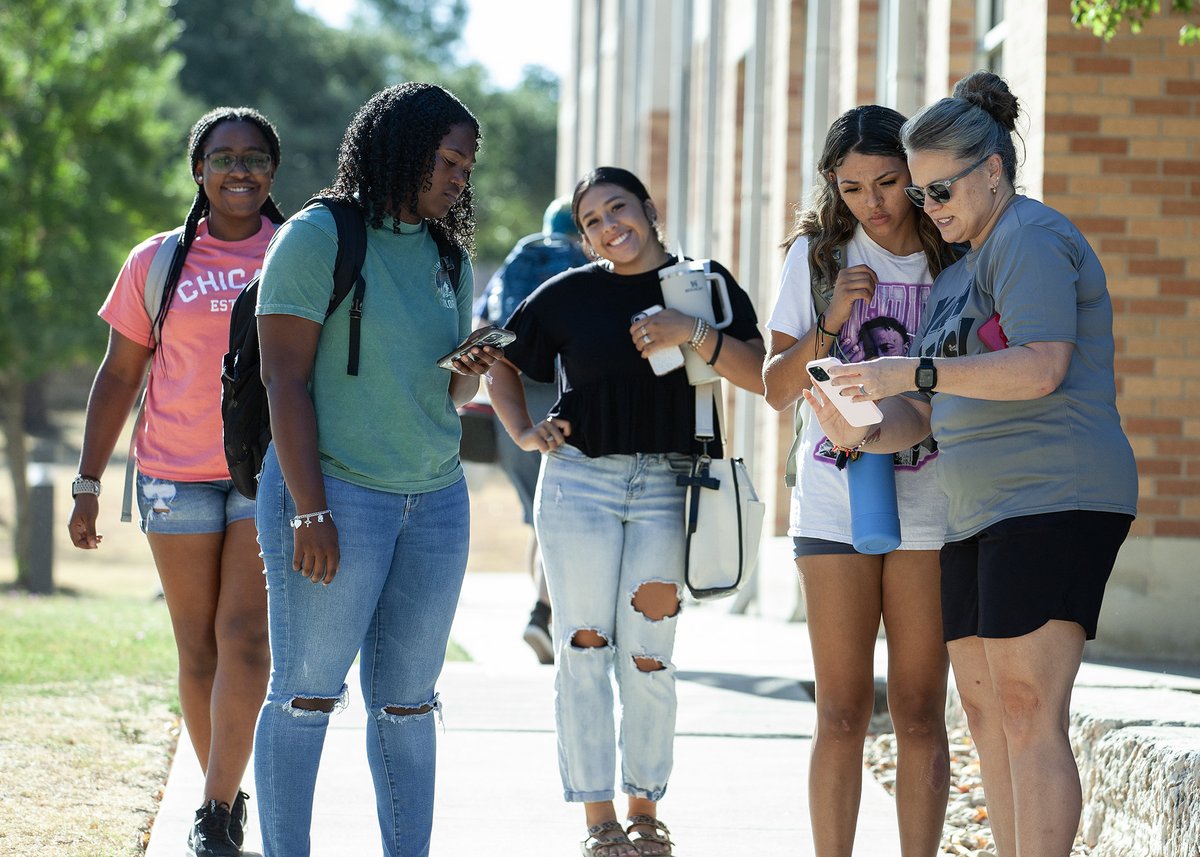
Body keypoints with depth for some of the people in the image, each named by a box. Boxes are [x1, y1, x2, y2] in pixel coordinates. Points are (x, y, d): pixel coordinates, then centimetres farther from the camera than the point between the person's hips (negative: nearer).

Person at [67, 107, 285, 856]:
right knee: (199, 651, 4)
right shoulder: (158, 263, 6)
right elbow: (118, 378, 10)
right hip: (179, 477, 1)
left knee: (246, 639, -13)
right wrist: (89, 484, 5)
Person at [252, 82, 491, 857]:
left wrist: (473, 376, -1)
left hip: (435, 500, 6)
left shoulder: (449, 257, 15)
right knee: (308, 691, -5)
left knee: (408, 699, 6)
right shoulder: (319, 239, -5)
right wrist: (310, 511, -17)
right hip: (335, 490, -6)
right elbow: (286, 379, -11)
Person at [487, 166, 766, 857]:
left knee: (648, 657, 0)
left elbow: (760, 376, -5)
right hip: (579, 481, 1)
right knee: (584, 650, -2)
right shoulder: (569, 295, 6)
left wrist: (694, 332, -18)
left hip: (669, 487, -1)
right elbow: (503, 364, 18)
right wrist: (523, 432, 3)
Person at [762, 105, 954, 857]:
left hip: (930, 503, 0)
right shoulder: (818, 253, 5)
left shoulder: (953, 256, 3)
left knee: (919, 712, 1)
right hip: (834, 498, 0)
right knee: (842, 713, 1)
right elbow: (777, 388, 5)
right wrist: (831, 322, -11)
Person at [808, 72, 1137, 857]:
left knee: (1028, 714, -15)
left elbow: (1041, 368, -20)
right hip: (982, 515, 10)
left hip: (1053, 500, -10)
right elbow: (930, 413, 19)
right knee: (986, 711, 6)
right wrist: (865, 431, -1)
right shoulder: (956, 276, 23)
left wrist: (916, 372, -22)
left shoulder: (1029, 239, -6)